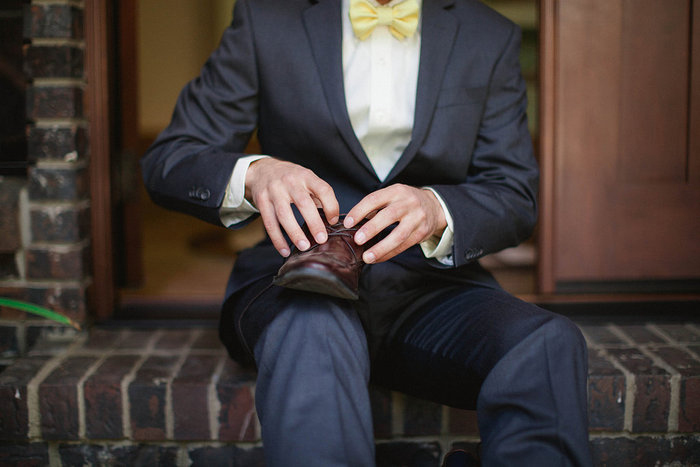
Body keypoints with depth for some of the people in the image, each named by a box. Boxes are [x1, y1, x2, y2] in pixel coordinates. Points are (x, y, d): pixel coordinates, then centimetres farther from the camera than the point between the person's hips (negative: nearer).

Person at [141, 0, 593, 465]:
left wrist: (436, 209, -20)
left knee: (547, 344, -30)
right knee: (315, 332, -38)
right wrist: (252, 174, -22)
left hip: (429, 280, 2)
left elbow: (516, 197, 5)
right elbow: (166, 163, 2)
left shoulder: (491, 38, 11)